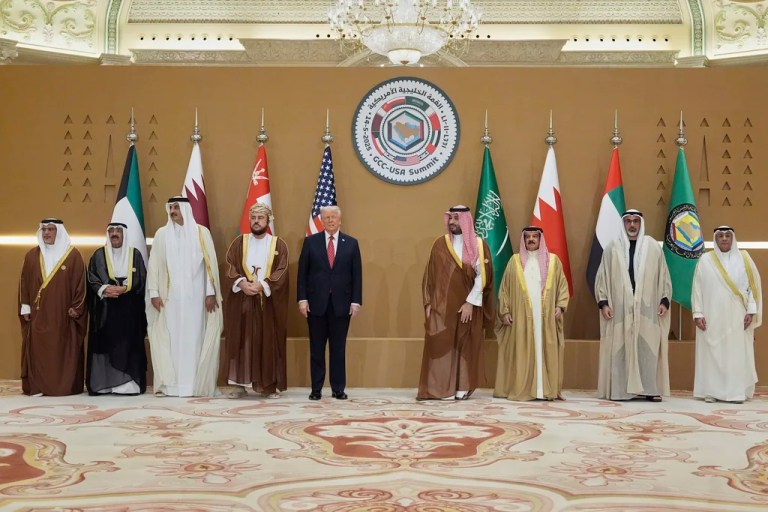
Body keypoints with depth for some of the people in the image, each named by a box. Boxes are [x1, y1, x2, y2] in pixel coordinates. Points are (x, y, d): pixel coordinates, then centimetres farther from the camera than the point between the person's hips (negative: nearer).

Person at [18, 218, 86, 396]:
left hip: (63, 314, -3)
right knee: (38, 349, 1)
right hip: (38, 314, 3)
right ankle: (37, 386, 5)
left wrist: (76, 308, -7)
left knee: (63, 349, -1)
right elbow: (24, 282, 11)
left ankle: (65, 385, 4)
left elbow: (80, 283, -2)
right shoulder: (31, 256, 10)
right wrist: (25, 307, 4)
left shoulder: (73, 255, 0)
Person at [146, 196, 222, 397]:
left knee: (195, 338, 1)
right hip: (170, 297, 1)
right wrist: (154, 293, -3)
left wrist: (211, 293, -5)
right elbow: (153, 265, 5)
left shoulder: (201, 232, 3)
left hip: (195, 296, -1)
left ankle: (196, 384, 6)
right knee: (170, 339, 1)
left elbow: (210, 263, 1)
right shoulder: (162, 234, 6)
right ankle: (169, 384, 6)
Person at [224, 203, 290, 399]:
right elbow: (229, 268, 0)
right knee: (241, 342, 0)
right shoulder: (238, 243, 8)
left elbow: (281, 272, -6)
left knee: (268, 343, 2)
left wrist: (262, 285, -19)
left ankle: (270, 385, 8)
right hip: (241, 301, 1)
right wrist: (241, 283, -18)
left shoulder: (279, 245, 4)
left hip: (269, 302, -1)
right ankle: (240, 384, 5)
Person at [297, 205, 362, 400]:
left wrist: (356, 301, -3)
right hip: (316, 302, 0)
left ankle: (338, 389, 12)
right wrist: (302, 299, -5)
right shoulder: (310, 241, 4)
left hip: (341, 303, 0)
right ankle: (316, 389, 12)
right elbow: (302, 273, 3)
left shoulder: (351, 243, 6)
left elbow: (357, 274, 4)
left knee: (339, 348, 5)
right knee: (316, 348, 5)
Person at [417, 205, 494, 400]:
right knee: (441, 345, -4)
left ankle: (462, 387, 9)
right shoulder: (440, 244, 6)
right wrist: (428, 303, -1)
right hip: (442, 305, 1)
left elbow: (482, 276, -6)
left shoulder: (479, 245, 0)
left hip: (468, 305, -1)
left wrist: (470, 302, -13)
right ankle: (441, 388, -1)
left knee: (466, 346, 3)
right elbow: (430, 275, 6)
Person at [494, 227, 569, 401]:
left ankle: (546, 389, 3)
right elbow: (504, 288, 7)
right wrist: (504, 311, -1)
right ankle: (520, 390, 2)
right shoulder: (515, 261, 9)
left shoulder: (553, 260, 9)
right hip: (521, 316, 0)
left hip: (545, 316, 1)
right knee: (521, 352, -2)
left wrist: (560, 306, -4)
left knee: (545, 351, -1)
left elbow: (562, 285, 9)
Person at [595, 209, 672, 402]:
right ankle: (620, 390, 4)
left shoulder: (653, 246, 6)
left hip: (647, 307, 1)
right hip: (620, 307, 0)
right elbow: (602, 277, 5)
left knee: (649, 347, -1)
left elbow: (663, 275, 9)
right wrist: (603, 302, -3)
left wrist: (664, 300, 1)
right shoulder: (612, 248, 4)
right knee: (620, 348, -1)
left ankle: (651, 389, 5)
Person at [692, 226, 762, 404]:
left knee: (738, 353, -1)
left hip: (737, 317, 0)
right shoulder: (705, 260, 5)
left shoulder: (744, 258, 6)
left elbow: (754, 285, 4)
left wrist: (751, 311, -4)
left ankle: (737, 392, 4)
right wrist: (698, 313, -5)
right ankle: (711, 392, 3)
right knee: (712, 353, -1)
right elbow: (697, 288, 3)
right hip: (712, 316, 0)